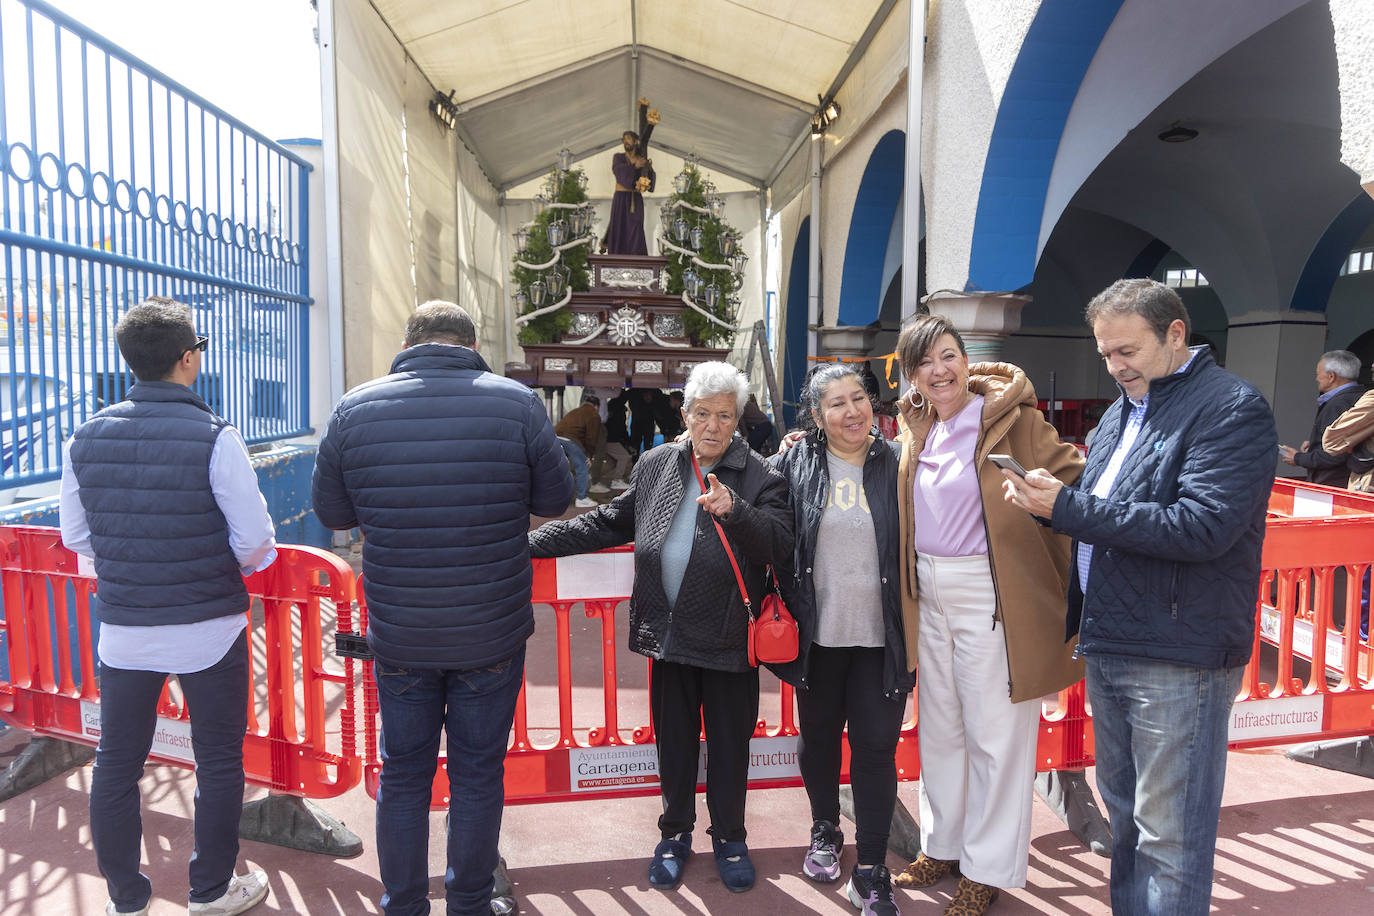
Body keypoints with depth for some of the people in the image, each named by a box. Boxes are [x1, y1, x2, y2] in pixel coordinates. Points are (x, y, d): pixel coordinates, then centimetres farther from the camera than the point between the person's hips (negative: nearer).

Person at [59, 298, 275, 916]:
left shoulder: (85, 439, -3)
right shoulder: (214, 438, -17)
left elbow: (75, 535, 7)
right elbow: (255, 541, -16)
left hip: (123, 628, 4)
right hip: (209, 627, -4)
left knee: (116, 765, 17)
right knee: (218, 760, 13)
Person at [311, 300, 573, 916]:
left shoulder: (354, 409, -5)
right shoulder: (518, 404, -10)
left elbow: (331, 511, 5)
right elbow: (555, 500, -1)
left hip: (398, 635, 2)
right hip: (493, 635, -1)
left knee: (403, 774, 18)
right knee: (478, 773, 15)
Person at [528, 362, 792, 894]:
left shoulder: (759, 477, -7)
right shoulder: (655, 466, 4)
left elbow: (779, 543, -19)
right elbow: (608, 524, 12)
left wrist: (734, 510, -37)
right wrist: (532, 543, 8)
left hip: (728, 638, -3)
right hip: (668, 632, 3)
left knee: (730, 742, 12)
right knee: (673, 739, 17)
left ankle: (729, 836, 35)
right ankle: (676, 833, 38)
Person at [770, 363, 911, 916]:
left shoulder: (894, 463, -1)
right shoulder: (796, 465, -1)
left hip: (880, 638, -1)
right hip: (818, 635, 1)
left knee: (876, 748, 3)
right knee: (818, 739, 17)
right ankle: (825, 832, 42)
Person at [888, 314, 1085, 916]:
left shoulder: (1011, 419, -10)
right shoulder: (916, 429, 9)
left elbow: (1074, 479, -15)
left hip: (991, 594, -6)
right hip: (929, 594, 6)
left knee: (995, 735, 5)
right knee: (939, 728, 18)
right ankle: (942, 846, 37)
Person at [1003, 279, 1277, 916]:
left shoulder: (1232, 408, -10)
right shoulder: (1120, 414, 15)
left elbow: (1203, 527, -23)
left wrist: (1067, 508, -21)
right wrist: (1069, 621, 10)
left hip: (1179, 659, -8)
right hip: (1106, 647, 8)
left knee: (1169, 837, 3)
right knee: (1123, 812, 20)